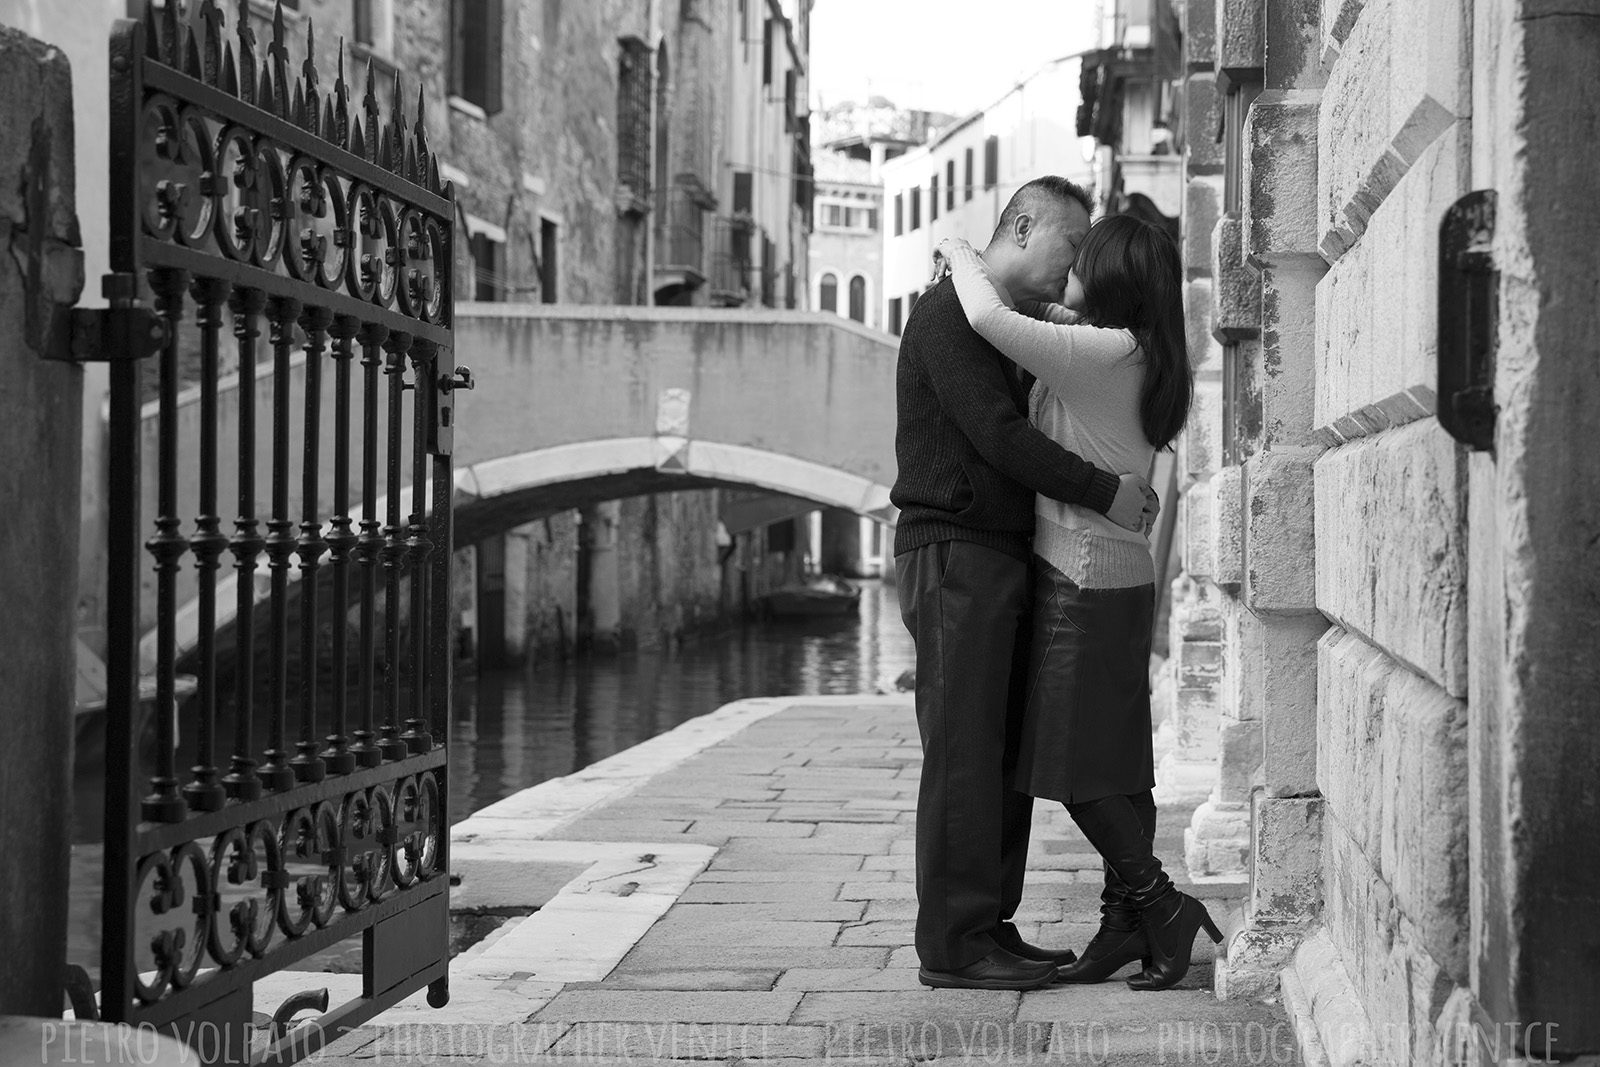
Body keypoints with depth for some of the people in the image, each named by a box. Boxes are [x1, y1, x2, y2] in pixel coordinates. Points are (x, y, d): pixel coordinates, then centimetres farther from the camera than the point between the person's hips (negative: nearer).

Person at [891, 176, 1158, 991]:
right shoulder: (947, 310, -8)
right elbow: (996, 435, -17)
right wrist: (1105, 494, -14)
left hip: (1005, 557, 9)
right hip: (955, 550, -9)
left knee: (1007, 754, 7)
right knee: (964, 750, -9)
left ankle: (989, 928, 12)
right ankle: (955, 943, -6)